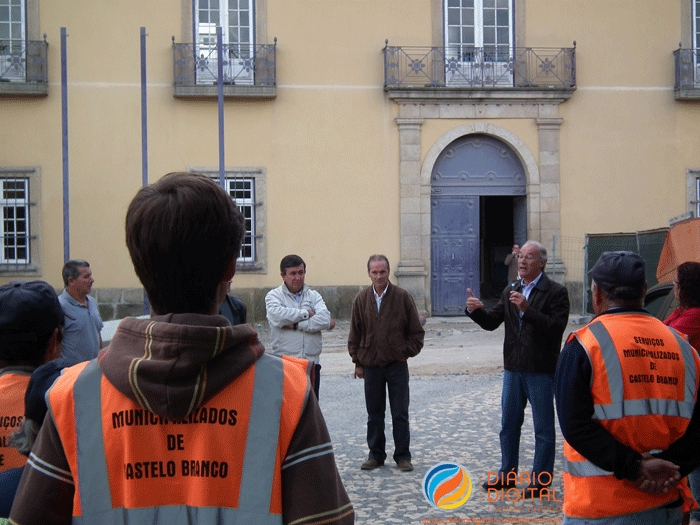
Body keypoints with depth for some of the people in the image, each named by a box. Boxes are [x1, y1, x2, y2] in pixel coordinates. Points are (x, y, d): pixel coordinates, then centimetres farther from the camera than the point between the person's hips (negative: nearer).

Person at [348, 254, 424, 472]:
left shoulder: (402, 297, -4)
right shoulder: (361, 299, 2)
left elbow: (416, 331, 2)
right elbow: (354, 334, 8)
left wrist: (407, 352, -3)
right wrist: (357, 362, 5)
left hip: (397, 364, -2)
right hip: (371, 365, 2)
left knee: (400, 414, 4)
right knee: (374, 414, 10)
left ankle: (402, 456, 13)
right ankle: (376, 454, 21)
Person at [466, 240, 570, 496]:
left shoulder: (555, 292, -9)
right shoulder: (510, 292, 11)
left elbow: (556, 328, -21)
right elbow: (491, 322, 8)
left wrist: (527, 309, -29)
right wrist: (476, 310, -12)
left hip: (541, 370, -6)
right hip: (513, 369, 7)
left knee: (543, 428, 5)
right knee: (508, 424, 15)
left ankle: (540, 480, 14)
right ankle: (507, 474, 29)